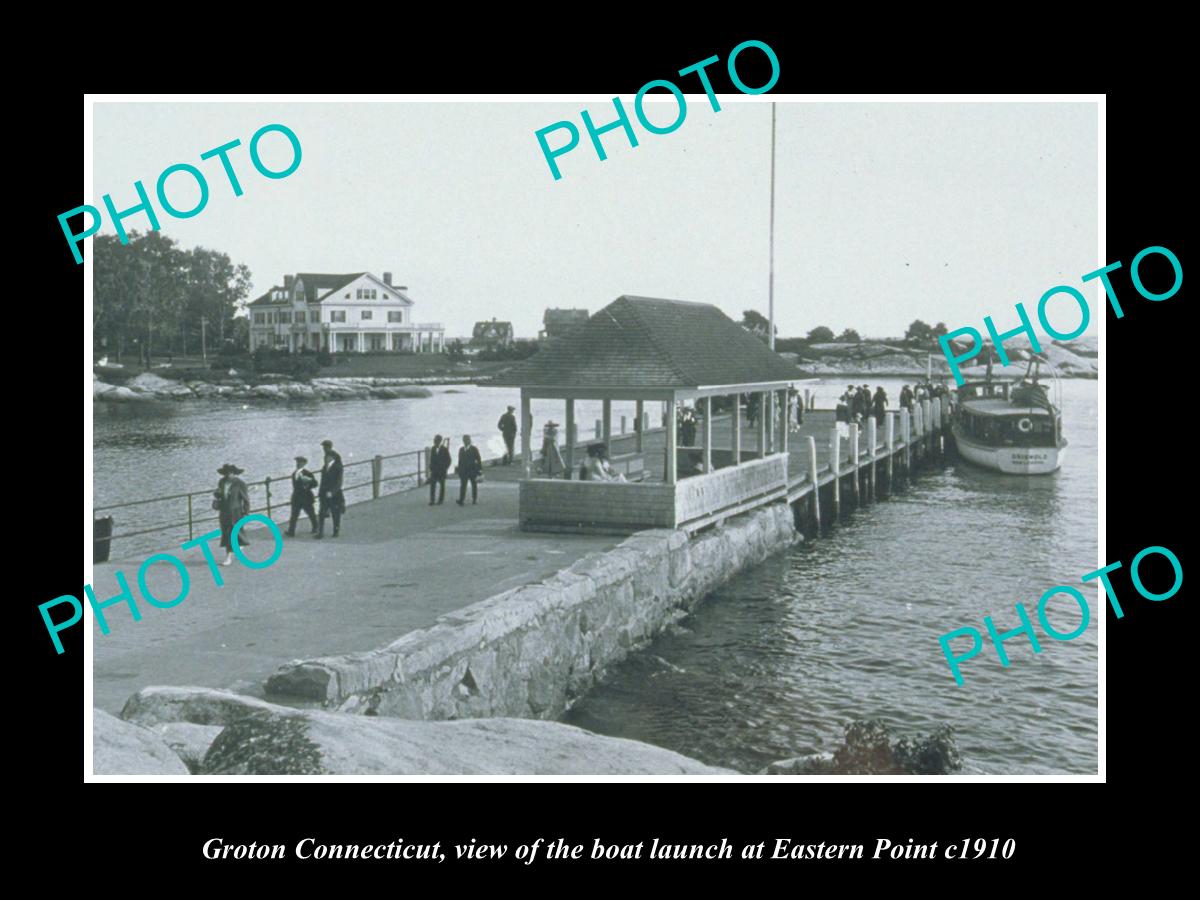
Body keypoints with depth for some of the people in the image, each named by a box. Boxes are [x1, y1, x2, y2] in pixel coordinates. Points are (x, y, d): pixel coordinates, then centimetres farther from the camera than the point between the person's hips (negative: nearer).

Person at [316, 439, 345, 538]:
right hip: (324, 495, 6)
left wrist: (332, 492, -25)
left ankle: (336, 531, 17)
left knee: (336, 513, 5)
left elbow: (339, 482, -17)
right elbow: (323, 481, 15)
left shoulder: (337, 468, -12)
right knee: (322, 514, 1)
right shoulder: (324, 467, 10)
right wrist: (321, 492, 13)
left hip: (335, 495, -6)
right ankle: (320, 532, 2)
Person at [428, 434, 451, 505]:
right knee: (432, 485, -5)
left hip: (442, 471, -3)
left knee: (442, 485, 7)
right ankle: (432, 500, -4)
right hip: (434, 470, 3)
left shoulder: (444, 449, -8)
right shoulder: (433, 448, 4)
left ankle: (441, 500, 15)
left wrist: (445, 469, -9)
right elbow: (431, 459, 11)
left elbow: (448, 460, -5)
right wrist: (431, 467, 3)